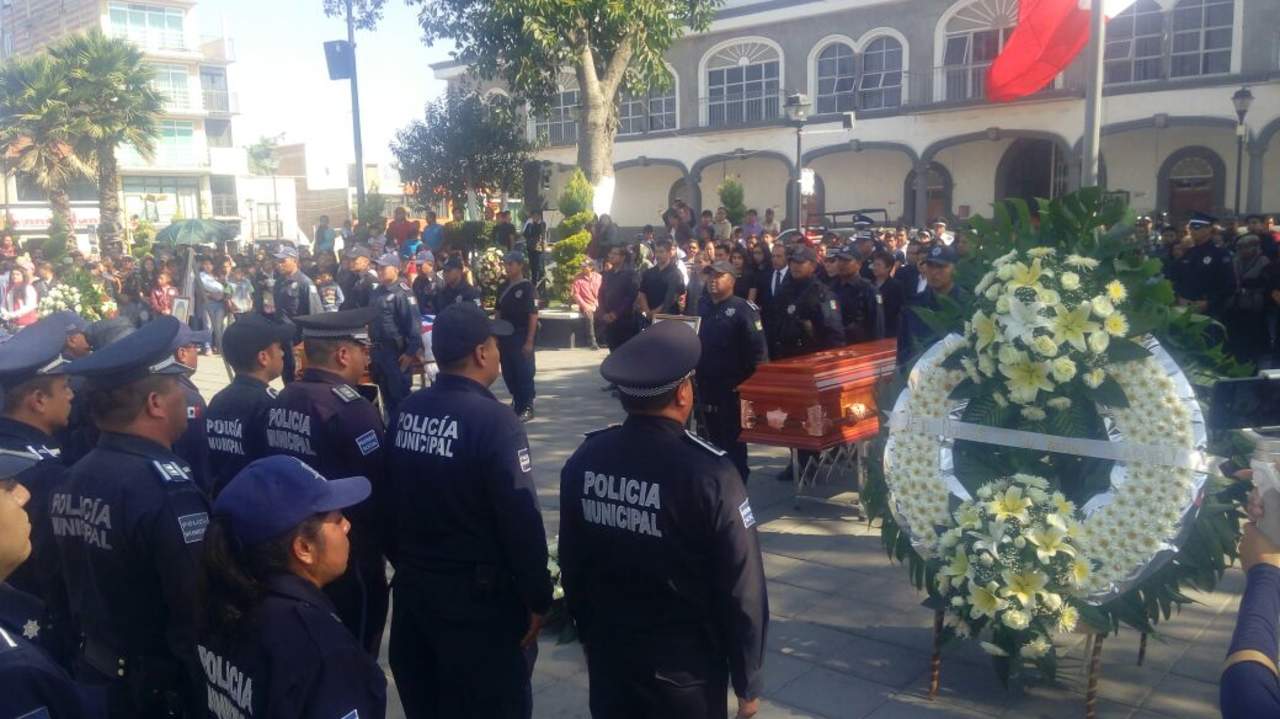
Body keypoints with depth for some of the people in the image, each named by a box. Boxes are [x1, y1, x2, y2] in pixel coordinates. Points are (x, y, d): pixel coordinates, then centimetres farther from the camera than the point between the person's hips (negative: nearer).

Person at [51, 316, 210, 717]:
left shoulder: (75, 478, 1)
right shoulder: (167, 490, -27)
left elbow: (76, 585, 11)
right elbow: (202, 608, -28)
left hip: (93, 670, 8)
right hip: (163, 685, -8)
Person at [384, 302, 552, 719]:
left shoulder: (405, 411, -2)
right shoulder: (493, 420, -21)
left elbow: (390, 500, 7)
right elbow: (521, 520, -20)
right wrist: (538, 598, -9)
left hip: (413, 585, 7)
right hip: (478, 594, -7)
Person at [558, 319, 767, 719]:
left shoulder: (584, 460, -10)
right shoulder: (708, 474, -23)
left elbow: (571, 565, 2)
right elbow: (742, 591, -18)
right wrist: (748, 682, -4)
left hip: (607, 655, 4)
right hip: (684, 667, -4)